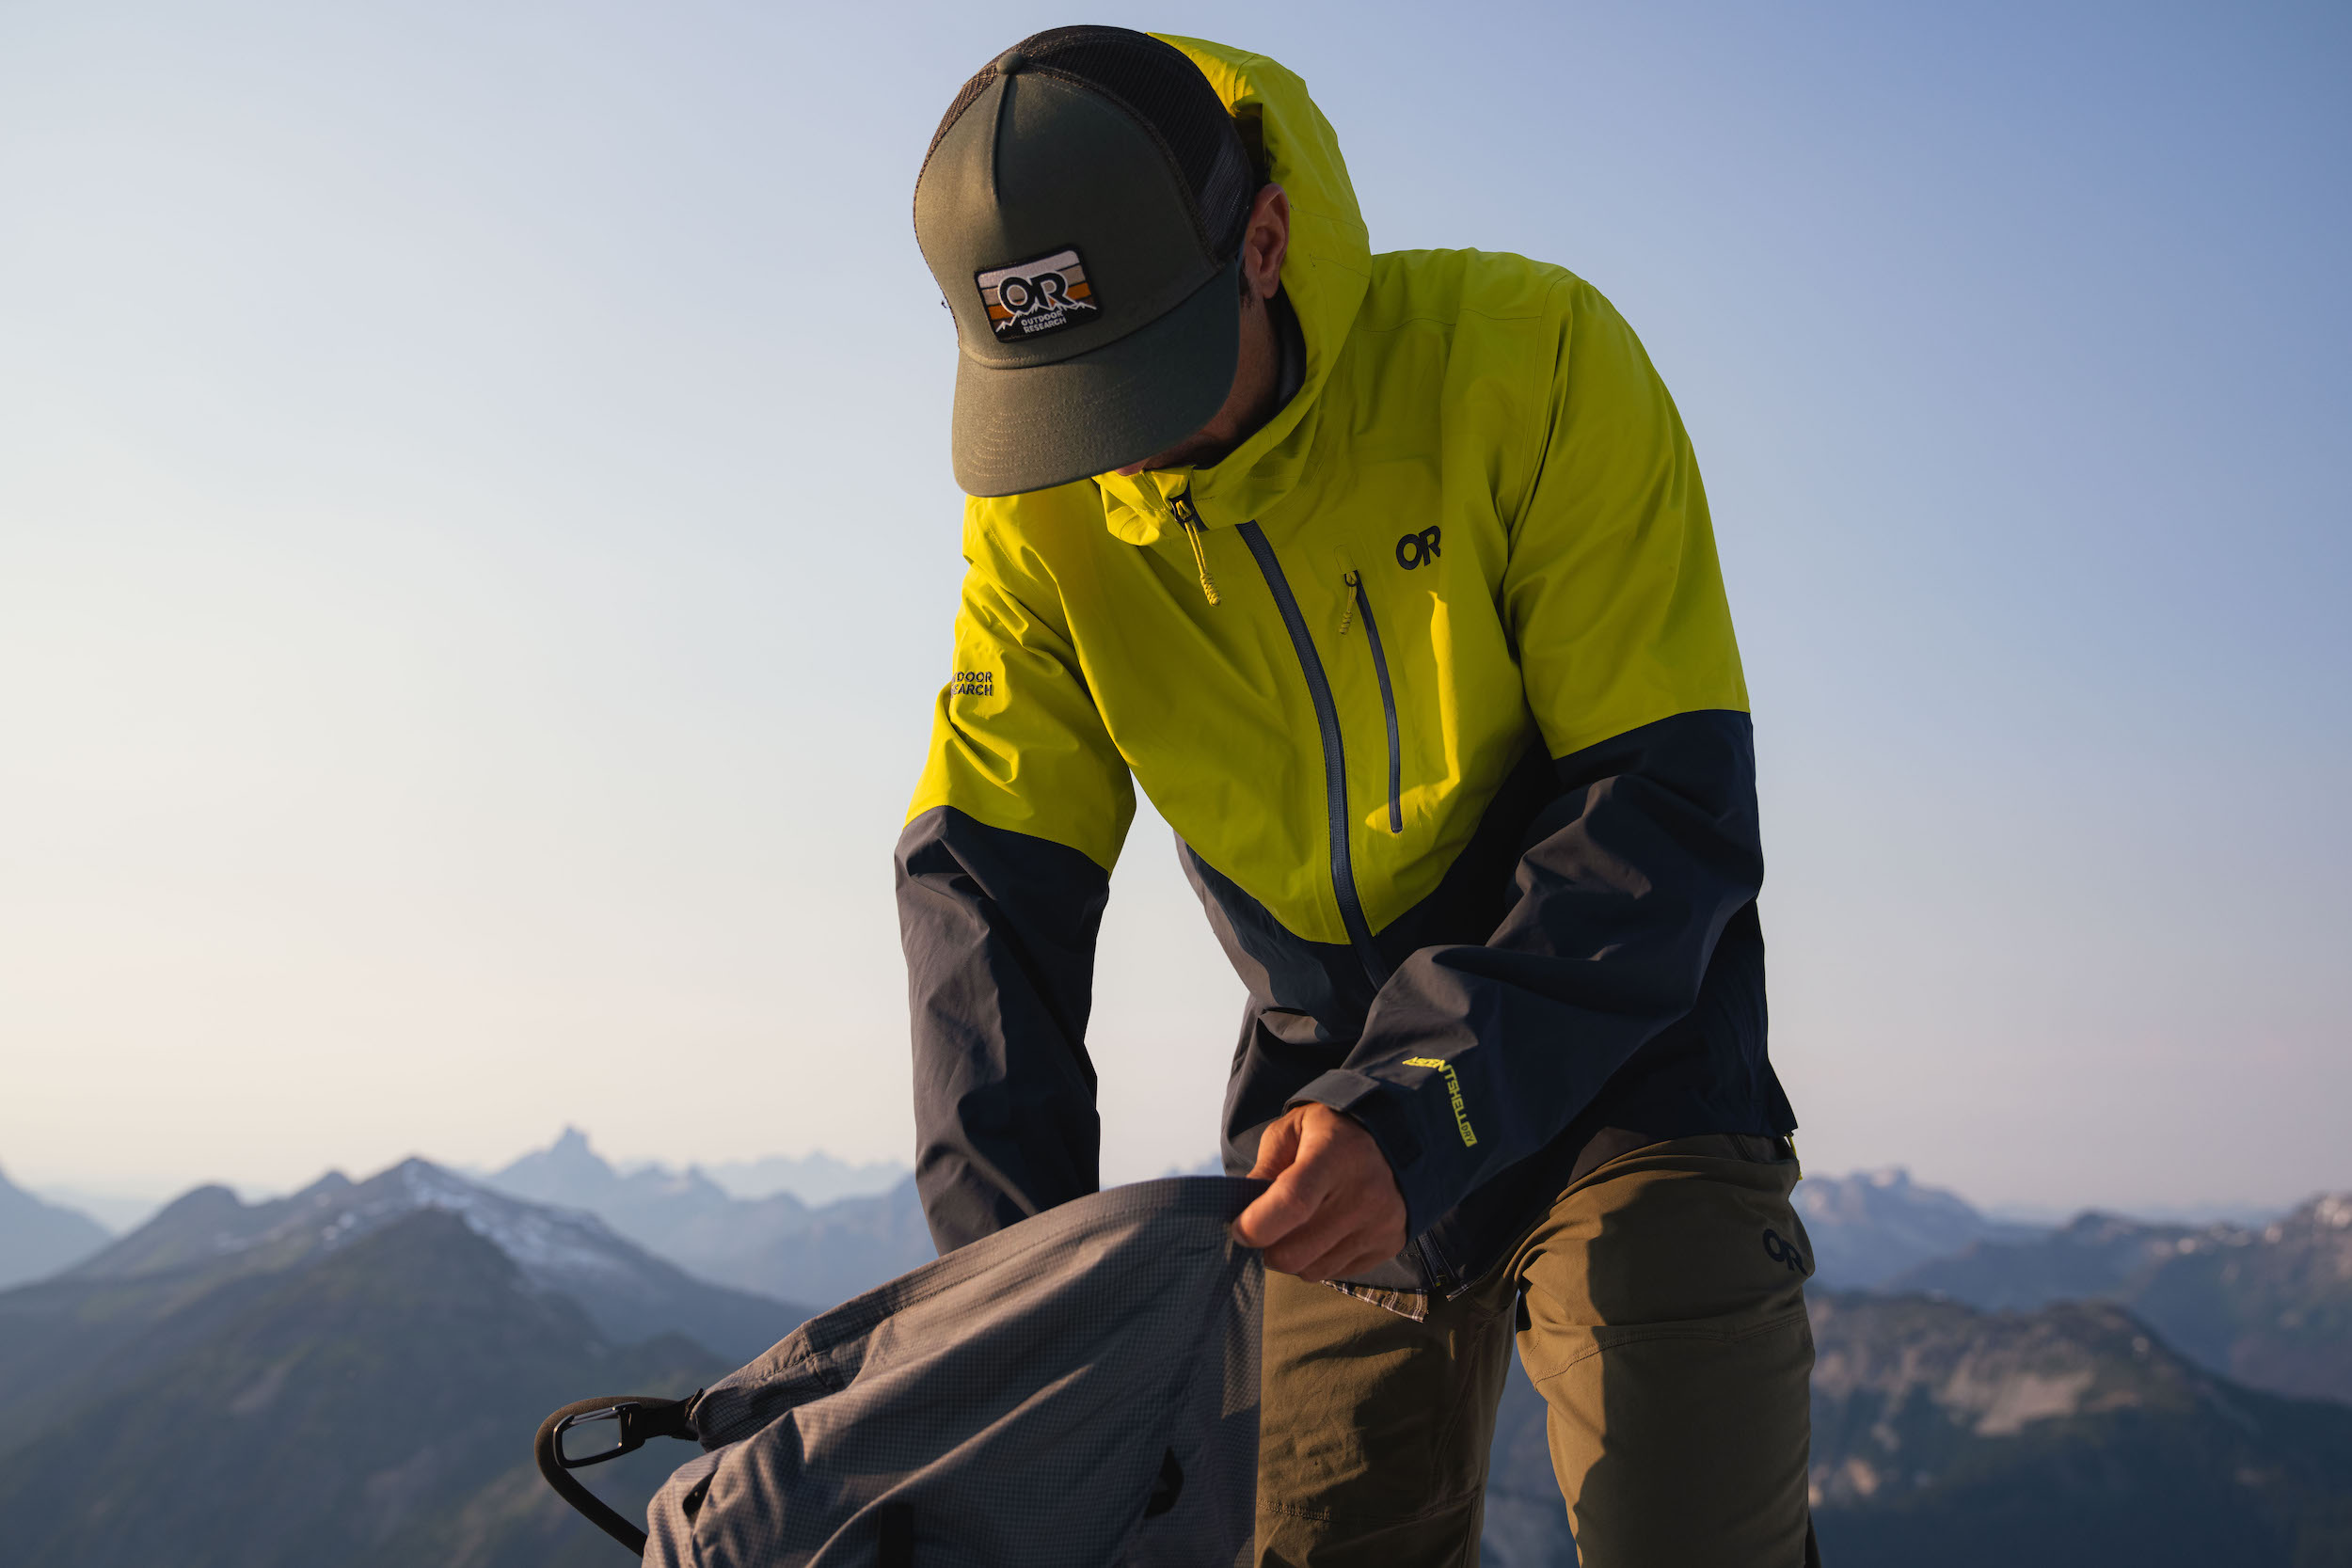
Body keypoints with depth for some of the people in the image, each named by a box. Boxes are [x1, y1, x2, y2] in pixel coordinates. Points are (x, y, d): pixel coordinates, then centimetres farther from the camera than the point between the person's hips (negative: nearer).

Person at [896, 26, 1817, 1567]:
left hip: (1624, 1050, -3)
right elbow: (986, 872, -8)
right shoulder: (1042, 515, -9)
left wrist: (1429, 1108, -33)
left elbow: (1670, 812, -22)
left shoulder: (1532, 357, -22)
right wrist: (1007, 1242, -20)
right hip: (1338, 1089, 4)